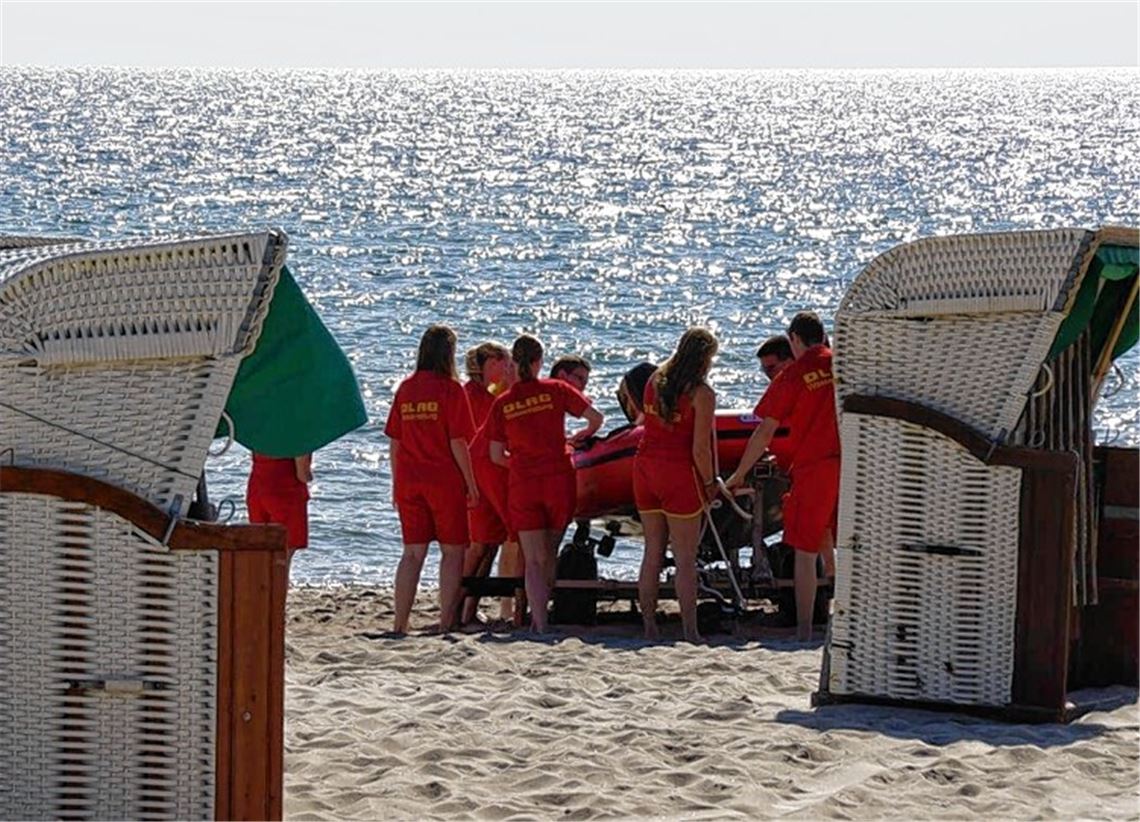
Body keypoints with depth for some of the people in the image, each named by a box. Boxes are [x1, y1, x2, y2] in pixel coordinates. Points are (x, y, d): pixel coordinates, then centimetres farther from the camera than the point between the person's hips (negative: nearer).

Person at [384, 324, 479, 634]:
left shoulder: (406, 388, 6)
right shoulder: (451, 389, -8)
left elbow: (395, 442, 8)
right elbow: (458, 442, -10)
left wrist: (397, 482, 15)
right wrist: (471, 483, -4)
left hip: (409, 481, 5)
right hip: (445, 481, -4)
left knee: (413, 553, 9)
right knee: (452, 551, 5)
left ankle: (400, 623, 5)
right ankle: (446, 622, 0)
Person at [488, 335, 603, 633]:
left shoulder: (501, 404, 2)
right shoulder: (556, 390, -1)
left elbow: (496, 456, 3)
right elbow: (596, 418, -3)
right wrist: (578, 438, 16)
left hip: (522, 485, 0)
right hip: (559, 480, 0)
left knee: (533, 560, 2)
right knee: (549, 554, 15)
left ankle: (540, 624, -9)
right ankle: (540, 616, 18)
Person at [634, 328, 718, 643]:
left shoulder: (655, 381, 6)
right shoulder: (701, 394, -12)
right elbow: (700, 449, -14)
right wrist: (709, 483, -2)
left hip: (645, 468, 6)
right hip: (679, 475, -6)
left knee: (652, 553, 12)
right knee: (686, 559, -1)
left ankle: (649, 628, 13)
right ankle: (690, 632, -1)